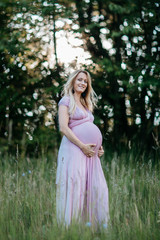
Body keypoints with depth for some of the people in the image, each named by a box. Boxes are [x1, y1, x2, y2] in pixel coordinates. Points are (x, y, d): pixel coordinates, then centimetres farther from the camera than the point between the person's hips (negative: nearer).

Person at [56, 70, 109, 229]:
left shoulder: (86, 104, 25)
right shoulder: (66, 101, 1)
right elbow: (63, 128, -11)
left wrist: (99, 146, 9)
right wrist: (82, 146, -16)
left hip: (89, 151, 8)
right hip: (73, 149, -8)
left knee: (97, 187, 2)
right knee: (74, 186, -11)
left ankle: (95, 224, 7)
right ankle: (70, 225, -7)